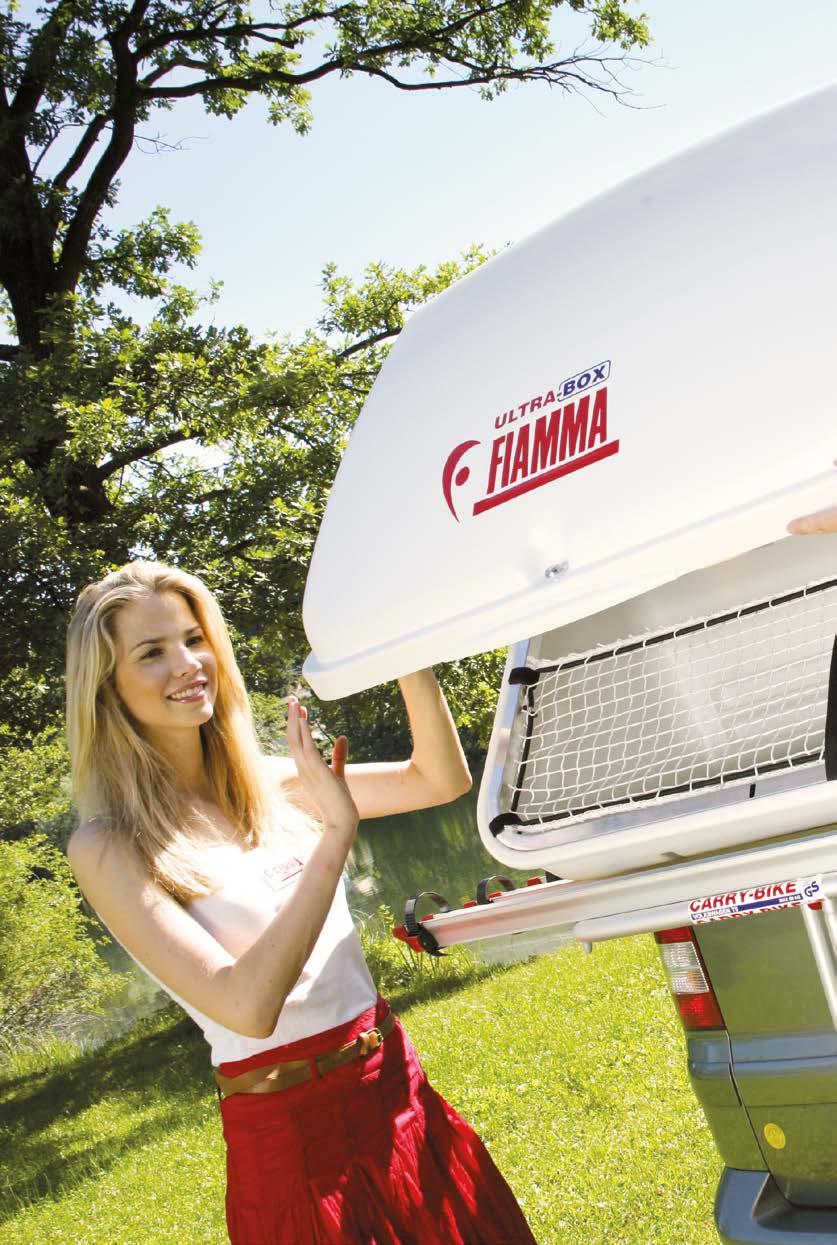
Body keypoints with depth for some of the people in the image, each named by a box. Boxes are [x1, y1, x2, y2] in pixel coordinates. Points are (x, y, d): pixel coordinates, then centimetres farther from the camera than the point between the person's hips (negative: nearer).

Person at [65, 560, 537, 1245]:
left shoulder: (273, 783, 3)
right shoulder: (108, 849, -13)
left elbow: (441, 780, 1)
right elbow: (247, 1007, -24)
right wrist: (336, 829, -27)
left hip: (398, 1094, 6)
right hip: (290, 1135, -5)